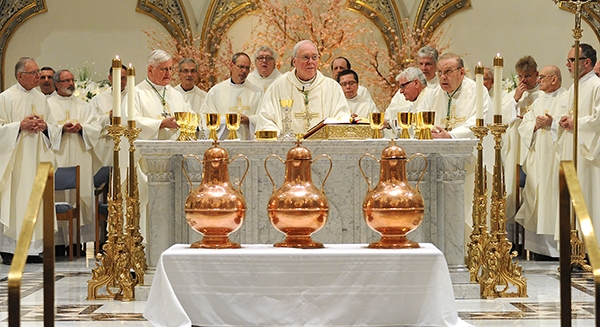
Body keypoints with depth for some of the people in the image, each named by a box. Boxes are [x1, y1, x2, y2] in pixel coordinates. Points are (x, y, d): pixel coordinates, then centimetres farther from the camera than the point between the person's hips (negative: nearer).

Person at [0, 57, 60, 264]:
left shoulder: (41, 98, 13)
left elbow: (55, 129, 15)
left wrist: (44, 126, -6)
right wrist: (20, 126, -17)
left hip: (37, 160, 5)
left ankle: (32, 249, 9)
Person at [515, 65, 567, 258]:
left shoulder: (567, 99, -1)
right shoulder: (538, 101, 20)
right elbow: (523, 125, 14)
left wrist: (552, 124, -18)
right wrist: (535, 124, -4)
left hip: (556, 157, -7)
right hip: (537, 157, 7)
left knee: (554, 197, -10)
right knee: (537, 198, 3)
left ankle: (558, 247, -5)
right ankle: (540, 247, 7)